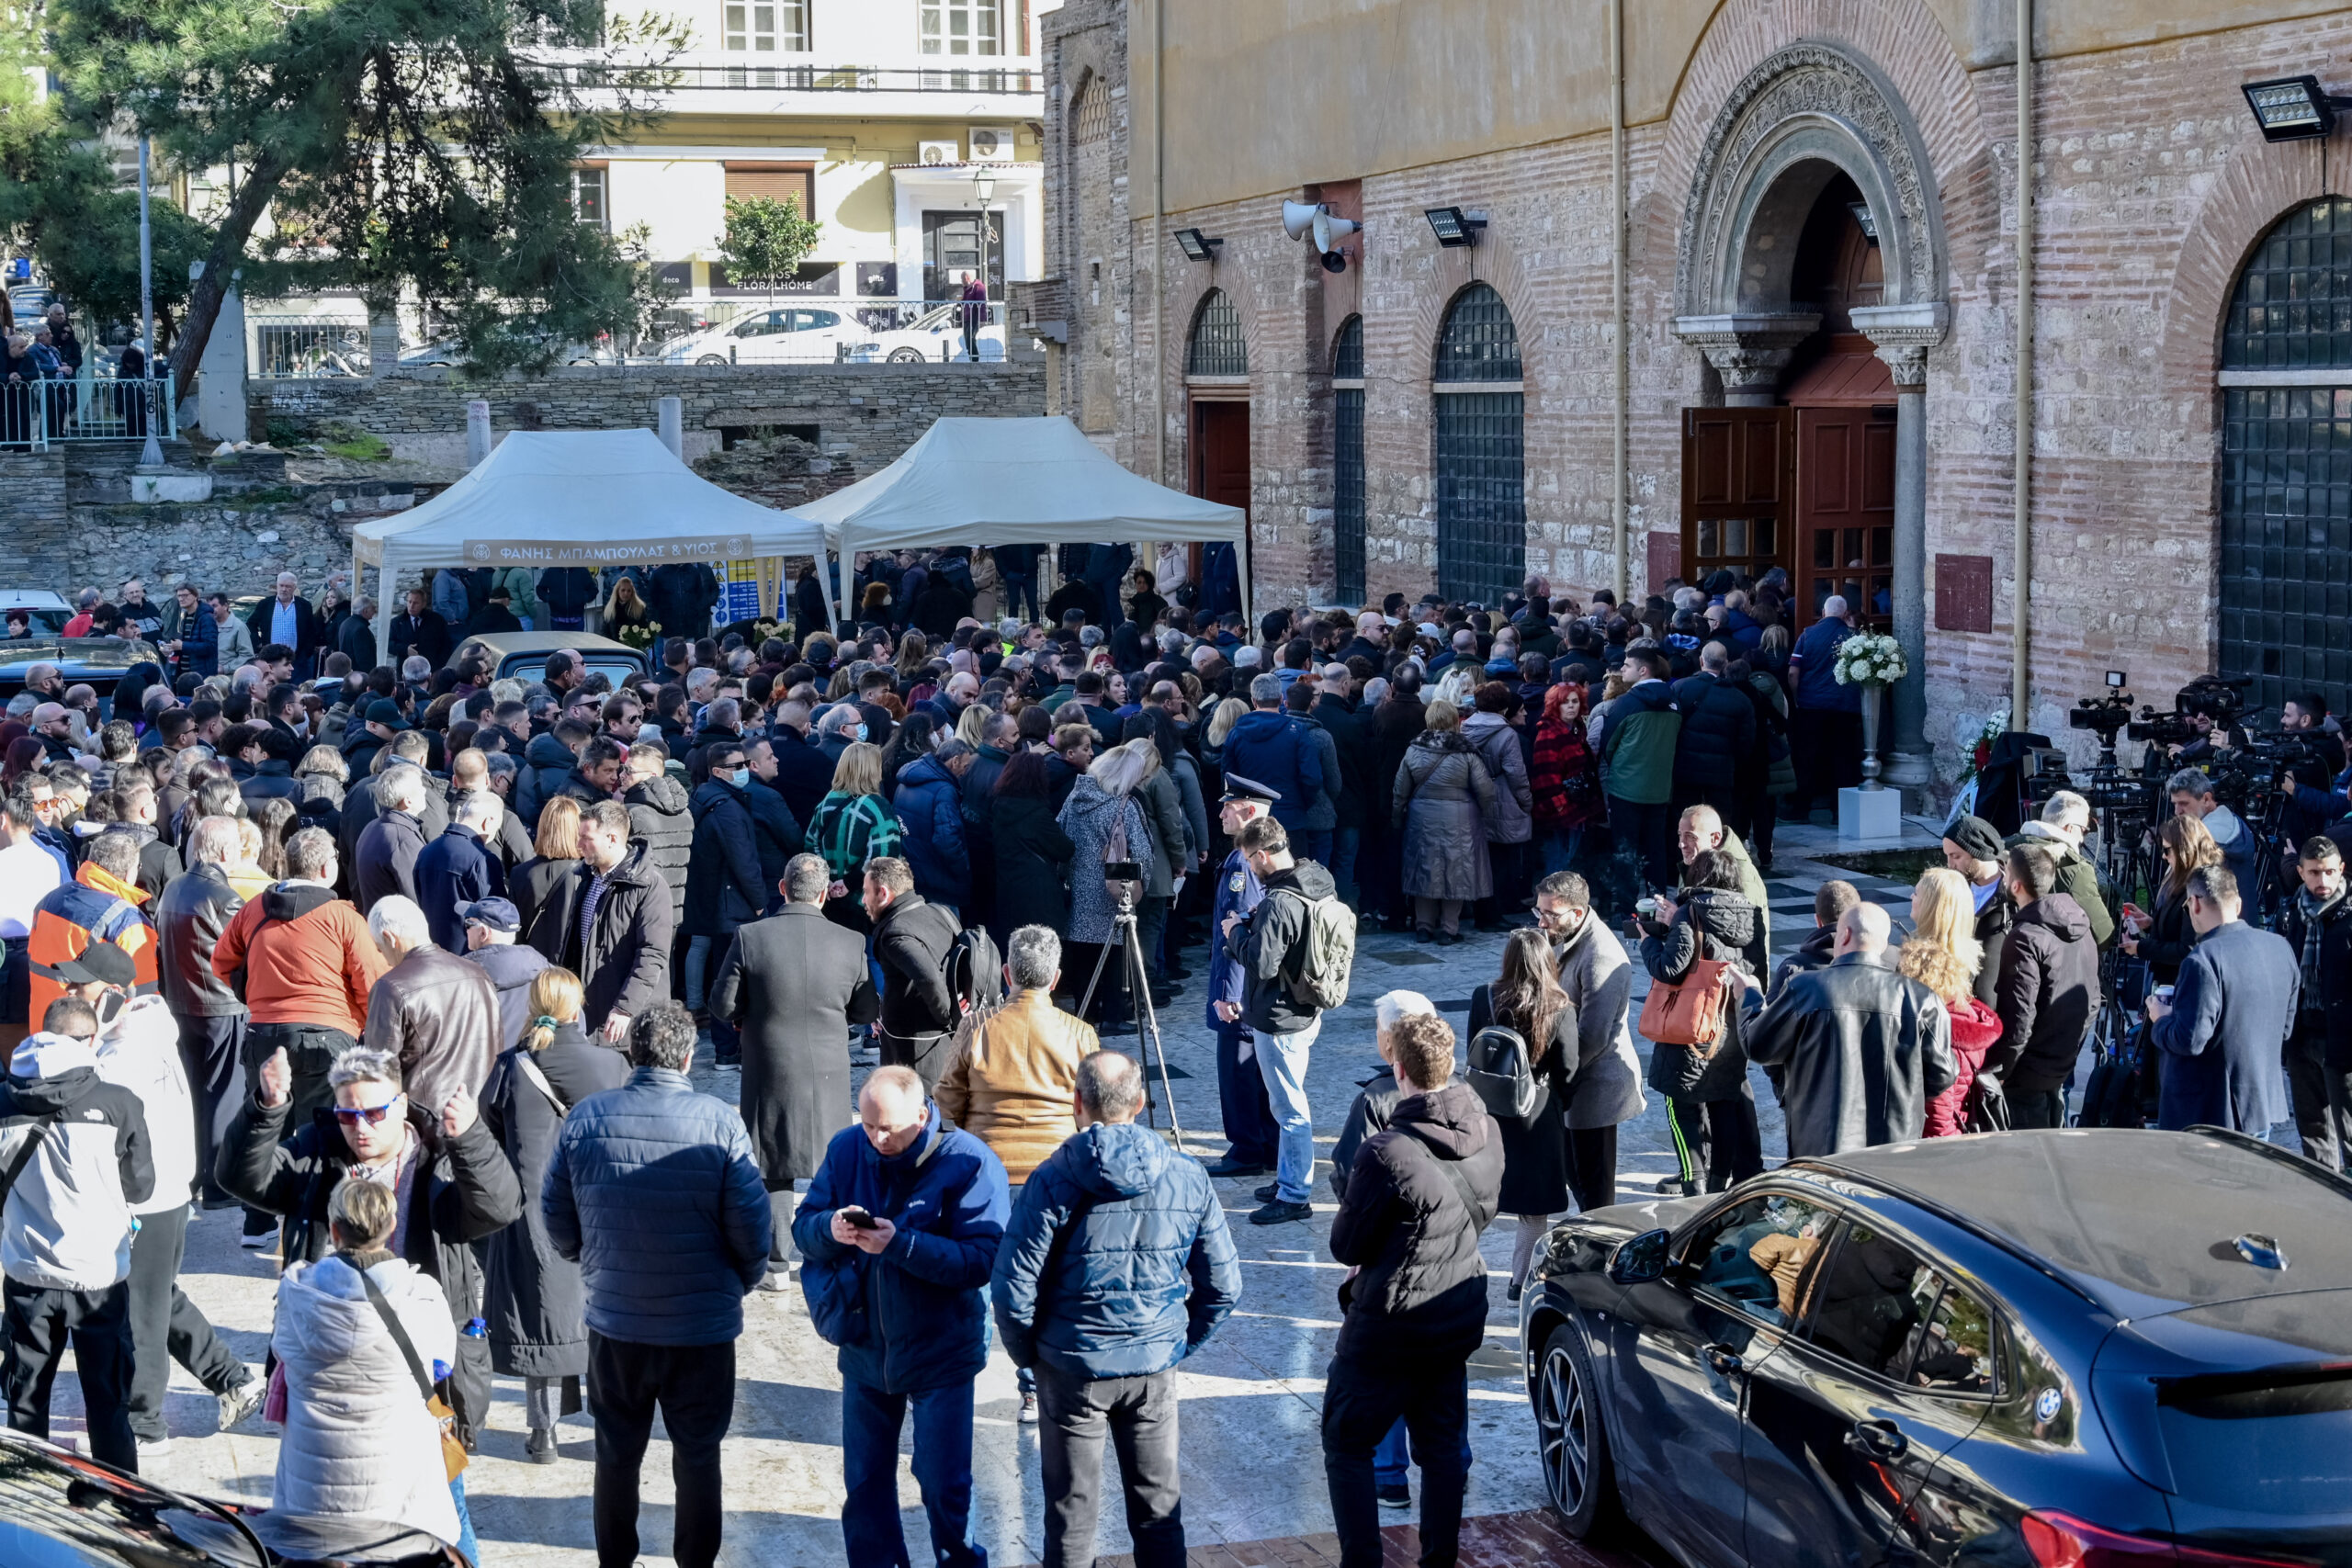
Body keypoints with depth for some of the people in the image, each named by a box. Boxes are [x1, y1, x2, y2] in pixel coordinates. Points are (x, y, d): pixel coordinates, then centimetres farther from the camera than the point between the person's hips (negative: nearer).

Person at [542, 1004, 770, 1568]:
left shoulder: (585, 1118, -8)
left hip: (613, 1316, 2)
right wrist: (743, 1280, 8)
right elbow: (750, 1226, -12)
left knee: (617, 1451, 19)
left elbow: (556, 1216, 1)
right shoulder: (720, 1123, -15)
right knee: (698, 1454, 14)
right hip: (703, 1323, -2)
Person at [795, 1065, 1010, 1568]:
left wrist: (900, 1243, -32)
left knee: (944, 1488, 3)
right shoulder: (845, 1149, -4)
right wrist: (831, 1228, -25)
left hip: (940, 1354, -4)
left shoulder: (969, 1162, -17)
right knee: (864, 1483, 15)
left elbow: (981, 1259, -23)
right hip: (864, 1349, 4)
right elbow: (803, 1227, -1)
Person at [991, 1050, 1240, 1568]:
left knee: (1071, 1511, 11)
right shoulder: (1189, 1180, -5)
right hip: (1155, 1369, 2)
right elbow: (1223, 1287, 0)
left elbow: (1013, 1287, -15)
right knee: (1158, 1507, 16)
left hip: (1071, 1368, -2)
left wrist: (1027, 1353, 3)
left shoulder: (1053, 1181, -15)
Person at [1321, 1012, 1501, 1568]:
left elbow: (1347, 1246, -16)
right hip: (1460, 1319, 6)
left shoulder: (1386, 1152, -26)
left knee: (1347, 1444, 10)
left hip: (1389, 1325, -6)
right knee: (1443, 1447, 19)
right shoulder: (1489, 1135, -5)